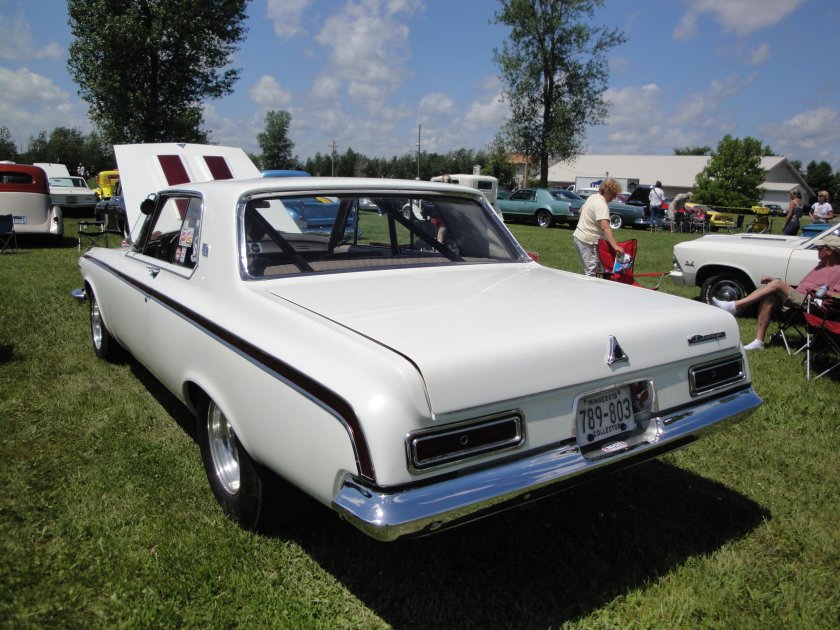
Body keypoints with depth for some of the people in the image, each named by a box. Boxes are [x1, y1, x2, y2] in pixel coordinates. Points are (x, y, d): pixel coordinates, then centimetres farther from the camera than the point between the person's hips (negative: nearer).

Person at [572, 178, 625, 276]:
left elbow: (581, 210, 27)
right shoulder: (602, 205, -20)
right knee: (591, 273, -11)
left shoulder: (593, 197, 10)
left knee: (588, 270, 17)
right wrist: (615, 246, -39)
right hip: (588, 242, -11)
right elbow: (605, 227, -32)